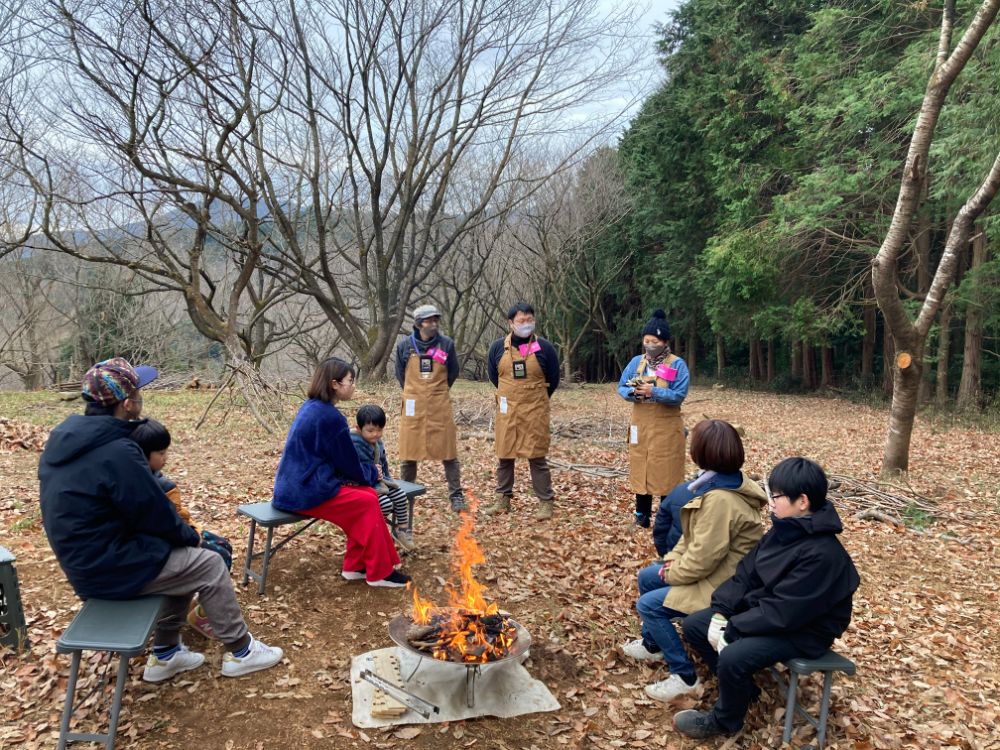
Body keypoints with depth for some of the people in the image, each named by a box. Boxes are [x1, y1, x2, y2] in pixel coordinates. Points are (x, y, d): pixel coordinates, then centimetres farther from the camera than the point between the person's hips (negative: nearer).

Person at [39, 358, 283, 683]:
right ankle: (240, 651, 16)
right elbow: (157, 514, -16)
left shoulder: (64, 437, 2)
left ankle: (165, 655, 26)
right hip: (109, 566, -9)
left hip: (85, 558, 9)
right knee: (208, 565, 3)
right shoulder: (117, 452, -27)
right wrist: (191, 536, 4)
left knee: (183, 558, 20)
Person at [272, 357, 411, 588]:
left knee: (367, 495, 6)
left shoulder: (310, 407, 11)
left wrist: (367, 473, 14)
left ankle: (355, 566, 11)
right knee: (368, 502, -5)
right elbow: (350, 465, -9)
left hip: (297, 486, 9)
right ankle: (379, 573, 6)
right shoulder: (330, 416, -19)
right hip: (306, 493, -9)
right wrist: (372, 473, 10)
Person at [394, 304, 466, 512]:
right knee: (408, 452, 8)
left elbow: (453, 372, 9)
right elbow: (400, 374, 11)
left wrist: (438, 393, 9)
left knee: (448, 452, 2)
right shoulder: (405, 346, -1)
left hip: (440, 406, -1)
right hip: (413, 406, 1)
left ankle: (456, 495, 10)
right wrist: (414, 394, 10)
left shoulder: (446, 344, -2)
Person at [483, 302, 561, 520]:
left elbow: (553, 381, 7)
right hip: (506, 412, 3)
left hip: (535, 412, -2)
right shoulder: (498, 347, 2)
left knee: (537, 457, -1)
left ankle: (545, 502, 8)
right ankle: (503, 499, 22)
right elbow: (493, 376, 16)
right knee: (504, 456, 9)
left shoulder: (544, 348, -3)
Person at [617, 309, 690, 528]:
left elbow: (679, 395, -16)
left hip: (666, 427, -4)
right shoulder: (636, 361, 5)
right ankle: (642, 516, 18)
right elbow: (621, 388, 2)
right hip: (640, 425, 4)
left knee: (666, 471, 1)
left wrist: (653, 391, -27)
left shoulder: (677, 364, -7)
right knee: (640, 469, 8)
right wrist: (633, 392, -20)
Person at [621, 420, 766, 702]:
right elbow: (694, 534, 11)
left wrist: (673, 574, -12)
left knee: (648, 605, -12)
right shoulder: (726, 481, 1)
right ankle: (652, 644, 36)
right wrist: (673, 559, 1)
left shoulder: (719, 499, -32)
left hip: (723, 583, -10)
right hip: (713, 567, 10)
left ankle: (684, 676, 0)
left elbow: (703, 557, -28)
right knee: (647, 577, 17)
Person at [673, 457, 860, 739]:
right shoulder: (784, 529, -2)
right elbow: (747, 573, 1)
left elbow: (783, 613, -29)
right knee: (693, 625, 0)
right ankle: (742, 689, 18)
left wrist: (731, 629, -23)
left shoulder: (821, 554, -29)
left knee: (732, 658, -29)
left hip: (802, 629, -9)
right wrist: (720, 611, -12)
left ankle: (725, 720, 2)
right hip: (763, 608, 9)